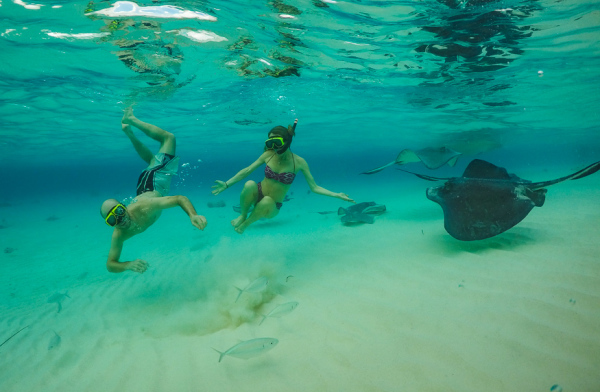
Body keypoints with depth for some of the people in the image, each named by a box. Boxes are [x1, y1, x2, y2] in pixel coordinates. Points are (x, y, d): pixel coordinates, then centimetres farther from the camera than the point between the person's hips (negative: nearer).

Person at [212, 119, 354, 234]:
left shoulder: (299, 162, -11)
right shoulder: (268, 155, -7)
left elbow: (314, 187, -9)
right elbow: (247, 171, -1)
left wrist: (336, 195, -19)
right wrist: (227, 184, -8)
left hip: (272, 207, -1)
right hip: (257, 195, 1)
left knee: (267, 201, -39)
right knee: (249, 184, -34)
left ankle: (246, 224, -8)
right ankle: (242, 215, -6)